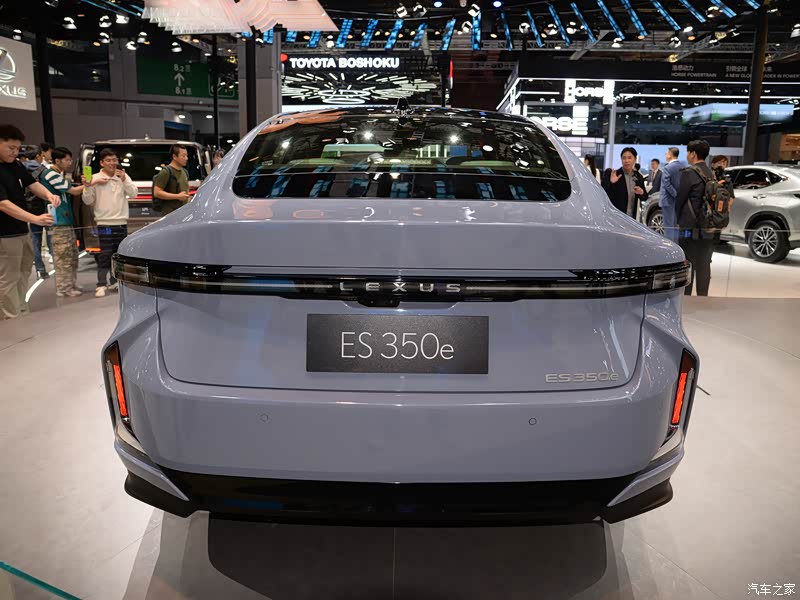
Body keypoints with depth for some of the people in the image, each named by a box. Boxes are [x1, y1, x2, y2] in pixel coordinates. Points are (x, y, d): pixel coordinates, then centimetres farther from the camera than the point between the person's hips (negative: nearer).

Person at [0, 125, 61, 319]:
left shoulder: (16, 165, 5)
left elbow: (33, 184, 5)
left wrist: (48, 195, -19)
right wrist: (35, 219, -37)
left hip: (22, 230, 9)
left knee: (23, 273, 19)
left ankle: (22, 313, 32)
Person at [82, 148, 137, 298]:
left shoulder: (123, 176, 9)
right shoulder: (95, 178, -1)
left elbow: (133, 193, 0)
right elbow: (88, 201, -1)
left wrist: (124, 180, -11)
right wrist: (88, 186, -17)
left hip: (121, 223, 4)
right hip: (105, 224, -4)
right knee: (105, 255, -8)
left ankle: (113, 283, 22)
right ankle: (101, 285, -4)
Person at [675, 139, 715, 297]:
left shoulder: (689, 173, -10)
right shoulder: (711, 174, 12)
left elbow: (680, 199, -7)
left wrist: (680, 219, 8)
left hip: (690, 227, -7)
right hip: (708, 227, 7)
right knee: (704, 265, 11)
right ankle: (702, 297, 17)